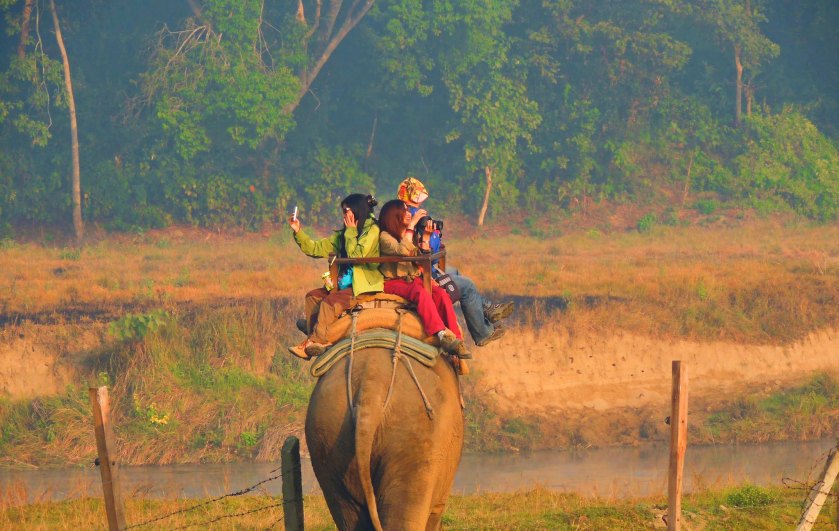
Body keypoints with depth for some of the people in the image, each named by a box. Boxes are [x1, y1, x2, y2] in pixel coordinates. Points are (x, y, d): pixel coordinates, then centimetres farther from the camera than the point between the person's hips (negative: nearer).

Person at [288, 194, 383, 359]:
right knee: (313, 296, -1)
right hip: (346, 285, 9)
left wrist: (351, 231, -9)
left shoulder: (372, 230, -8)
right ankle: (313, 339, -10)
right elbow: (315, 248, 16)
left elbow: (356, 255, -19)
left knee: (331, 301, -24)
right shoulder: (343, 234, 16)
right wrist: (298, 232, 5)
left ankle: (314, 342, -18)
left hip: (365, 287, -9)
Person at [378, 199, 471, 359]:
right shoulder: (385, 237, -1)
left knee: (441, 294, -24)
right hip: (394, 282, -6)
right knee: (421, 293, -37)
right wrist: (411, 225, -16)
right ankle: (443, 336, -50)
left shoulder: (410, 235, 22)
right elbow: (402, 251, -22)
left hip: (414, 279, 7)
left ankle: (456, 339, -36)